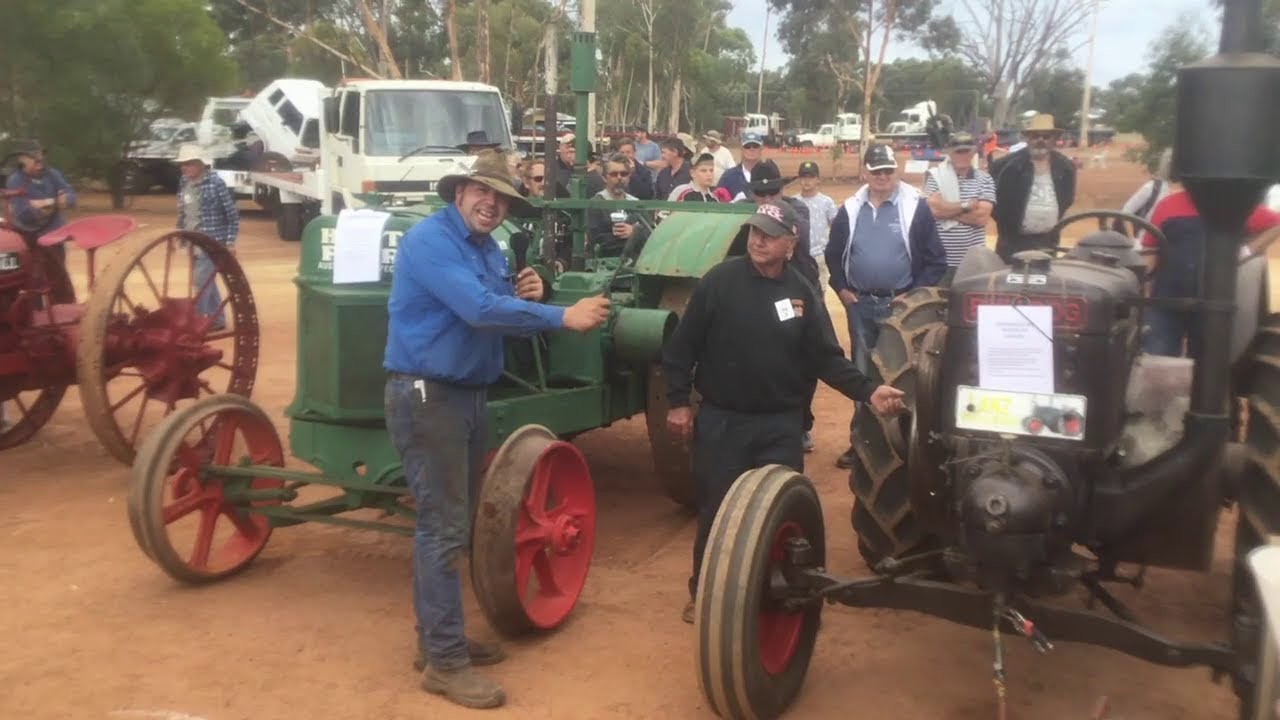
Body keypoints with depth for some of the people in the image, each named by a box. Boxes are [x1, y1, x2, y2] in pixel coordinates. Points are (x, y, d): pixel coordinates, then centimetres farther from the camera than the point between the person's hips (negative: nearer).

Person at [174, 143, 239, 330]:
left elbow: (233, 215, -11)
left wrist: (230, 242, -14)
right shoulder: (184, 183, 6)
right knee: (207, 281, 13)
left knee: (201, 281, -10)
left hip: (212, 242, -7)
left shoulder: (215, 183, -14)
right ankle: (217, 320, 23)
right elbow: (182, 213, 17)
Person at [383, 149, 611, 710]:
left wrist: (524, 299, -4)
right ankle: (445, 661, 2)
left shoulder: (489, 250, 12)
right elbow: (478, 309, -29)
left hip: (468, 394, 10)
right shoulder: (430, 239, -16)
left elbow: (496, 314, 18)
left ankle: (438, 637, 28)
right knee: (443, 526, -7)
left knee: (451, 522, 15)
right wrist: (564, 316, -28)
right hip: (426, 395, -9)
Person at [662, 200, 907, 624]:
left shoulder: (803, 294, -1)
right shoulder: (719, 281, -7)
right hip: (721, 419, -1)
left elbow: (827, 358, -1)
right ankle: (704, 592, 25)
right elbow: (683, 346, -3)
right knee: (716, 510, 7)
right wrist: (678, 401, -7)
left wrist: (868, 391, -14)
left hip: (781, 424, 2)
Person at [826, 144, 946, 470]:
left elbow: (936, 259, -6)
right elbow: (833, 254, 15)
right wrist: (841, 288, 4)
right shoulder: (850, 209, 3)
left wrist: (917, 295, -10)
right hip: (860, 305, 4)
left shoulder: (915, 207, -8)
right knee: (862, 372, 12)